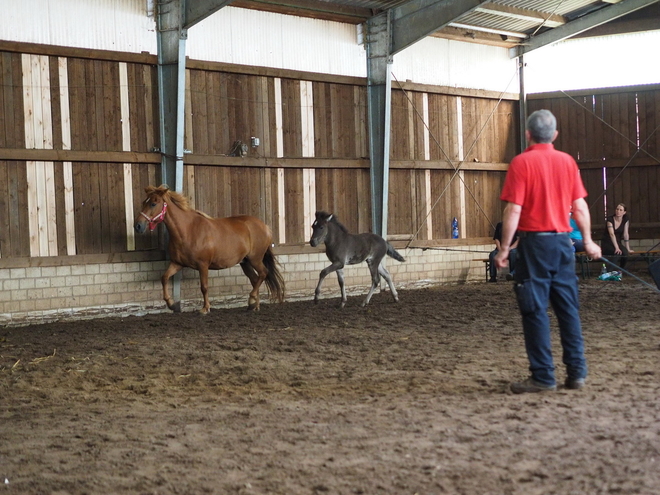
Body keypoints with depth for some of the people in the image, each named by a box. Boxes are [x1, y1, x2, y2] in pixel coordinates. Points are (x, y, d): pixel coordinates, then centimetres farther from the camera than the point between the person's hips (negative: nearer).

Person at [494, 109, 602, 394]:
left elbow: (514, 210, -13)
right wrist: (588, 241, 18)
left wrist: (505, 248, -7)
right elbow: (580, 206, 7)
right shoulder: (567, 161, 6)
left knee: (535, 310, 0)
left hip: (534, 242, -5)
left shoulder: (521, 163, -8)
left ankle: (543, 377, 2)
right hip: (563, 242, 5)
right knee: (568, 308, 10)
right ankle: (577, 373, 12)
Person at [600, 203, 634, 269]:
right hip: (607, 244, -4)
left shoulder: (626, 220, -2)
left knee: (625, 253, -28)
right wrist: (617, 248, -37)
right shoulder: (610, 220, -14)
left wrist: (628, 249, -10)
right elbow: (612, 234, -26)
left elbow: (626, 234, -4)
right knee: (618, 253, -34)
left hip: (617, 243, 4)